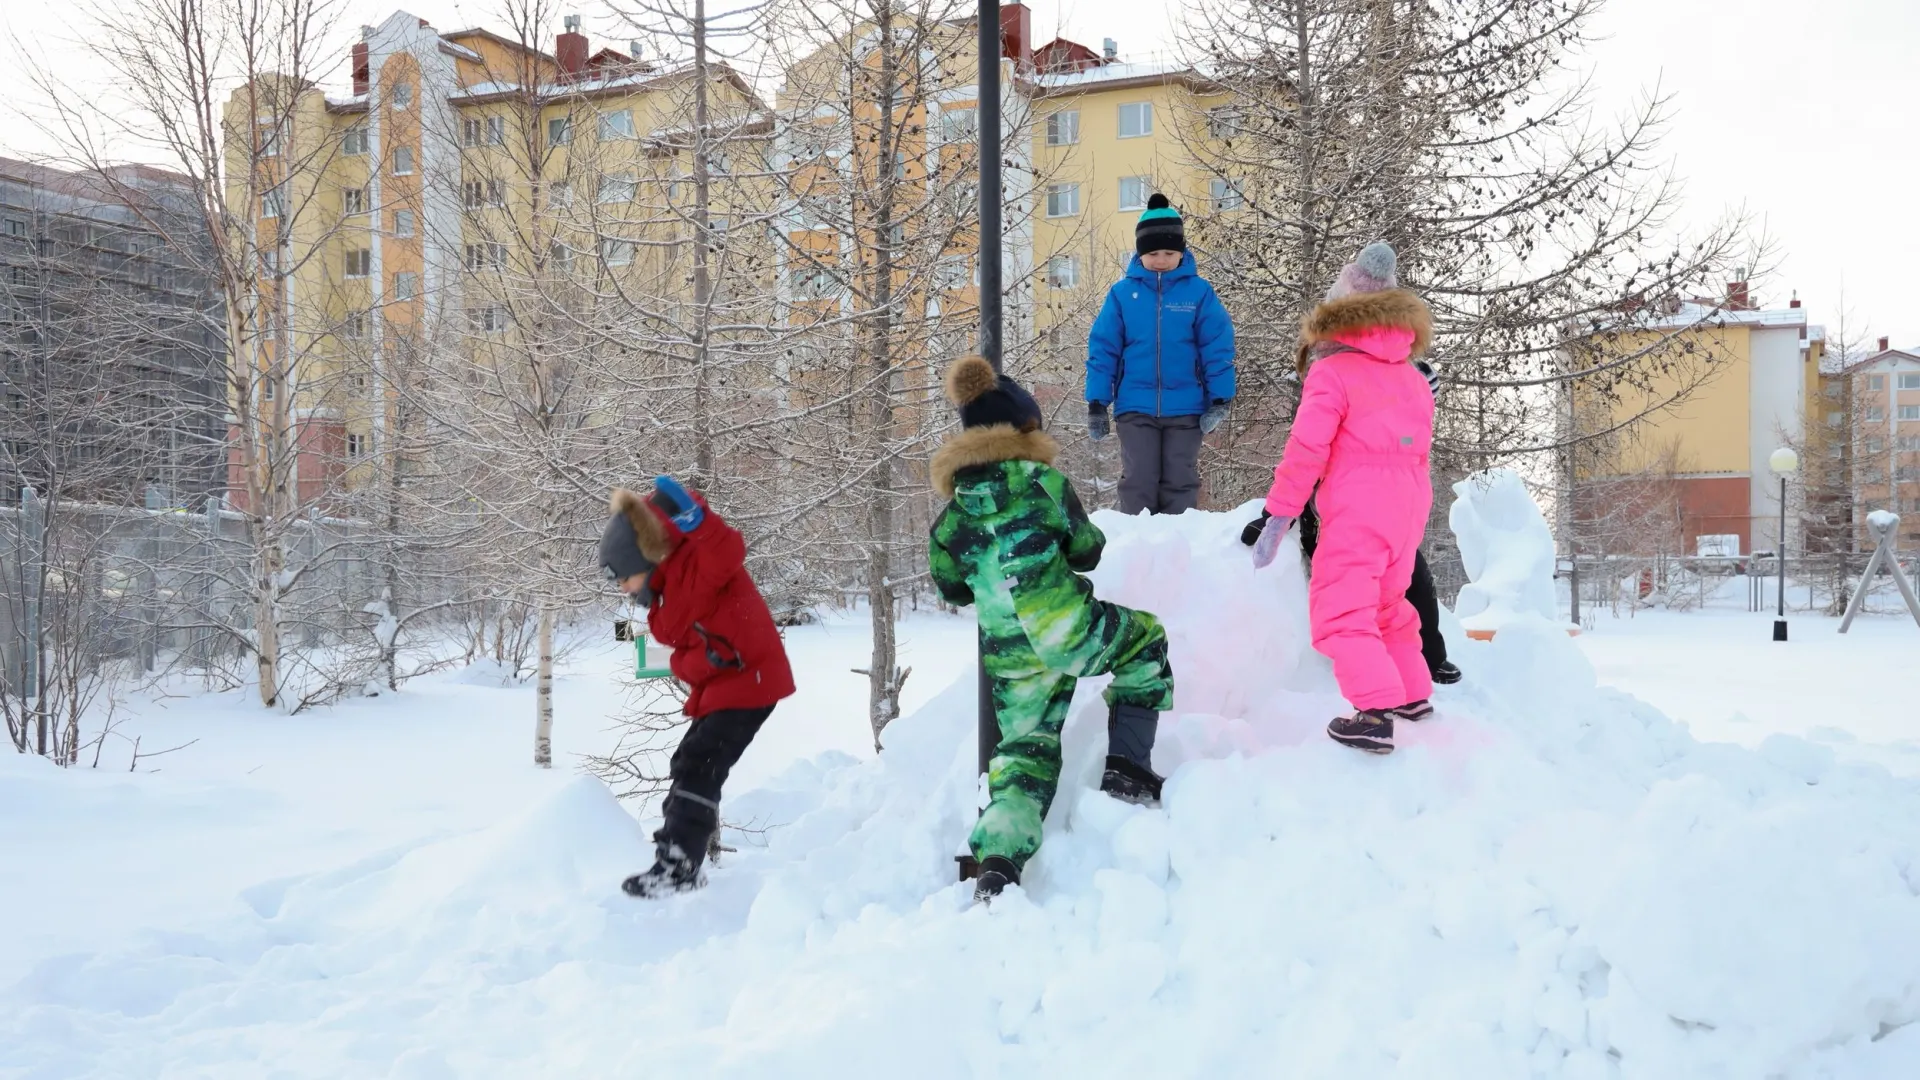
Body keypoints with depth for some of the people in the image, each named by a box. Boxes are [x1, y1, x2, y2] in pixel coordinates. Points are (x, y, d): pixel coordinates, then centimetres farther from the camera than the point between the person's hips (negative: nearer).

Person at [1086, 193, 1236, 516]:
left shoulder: (1199, 291, -2)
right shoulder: (1122, 293, 0)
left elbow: (1218, 347, -1)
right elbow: (1103, 350, 2)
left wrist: (1220, 400, -6)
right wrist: (1097, 404, -1)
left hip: (1185, 407, 0)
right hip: (1135, 407, 1)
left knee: (1180, 483, 7)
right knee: (1138, 482, 4)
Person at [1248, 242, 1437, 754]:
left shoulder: (1330, 372, -5)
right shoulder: (1411, 377, 17)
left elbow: (1306, 448, -12)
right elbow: (1418, 445, 20)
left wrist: (1278, 516, -9)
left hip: (1357, 509, -8)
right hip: (1408, 504, 8)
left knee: (1341, 607, -10)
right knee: (1388, 601, 25)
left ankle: (1375, 710, -24)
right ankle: (1413, 694, 33)